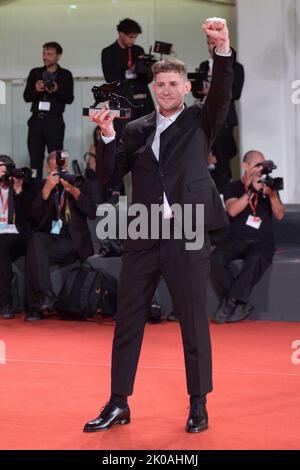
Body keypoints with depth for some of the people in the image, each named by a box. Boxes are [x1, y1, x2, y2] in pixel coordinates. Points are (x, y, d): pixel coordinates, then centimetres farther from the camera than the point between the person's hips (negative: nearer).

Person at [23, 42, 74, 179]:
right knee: (35, 157, 1)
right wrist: (36, 90, -12)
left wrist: (56, 91, -19)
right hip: (36, 119, 3)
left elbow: (69, 99, -2)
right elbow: (26, 97, 9)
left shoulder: (65, 75, 6)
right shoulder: (35, 73, 14)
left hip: (54, 120, -3)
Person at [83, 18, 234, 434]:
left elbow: (223, 92, -12)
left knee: (194, 321, 2)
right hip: (143, 236, 3)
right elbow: (108, 173, 10)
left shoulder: (200, 121, 6)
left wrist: (223, 48, -28)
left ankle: (199, 404, 13)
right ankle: (118, 404, 15)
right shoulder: (137, 130, 13)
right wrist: (107, 136, -6)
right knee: (128, 320, 6)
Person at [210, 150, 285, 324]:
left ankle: (232, 303, -31)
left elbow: (280, 215, 4)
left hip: (262, 240, 0)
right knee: (216, 259, -30)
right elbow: (232, 210, -8)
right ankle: (242, 304, -23)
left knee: (257, 259, -37)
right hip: (236, 239, 1)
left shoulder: (267, 186, 15)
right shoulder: (234, 187, 11)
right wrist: (252, 191, -14)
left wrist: (272, 195, -14)